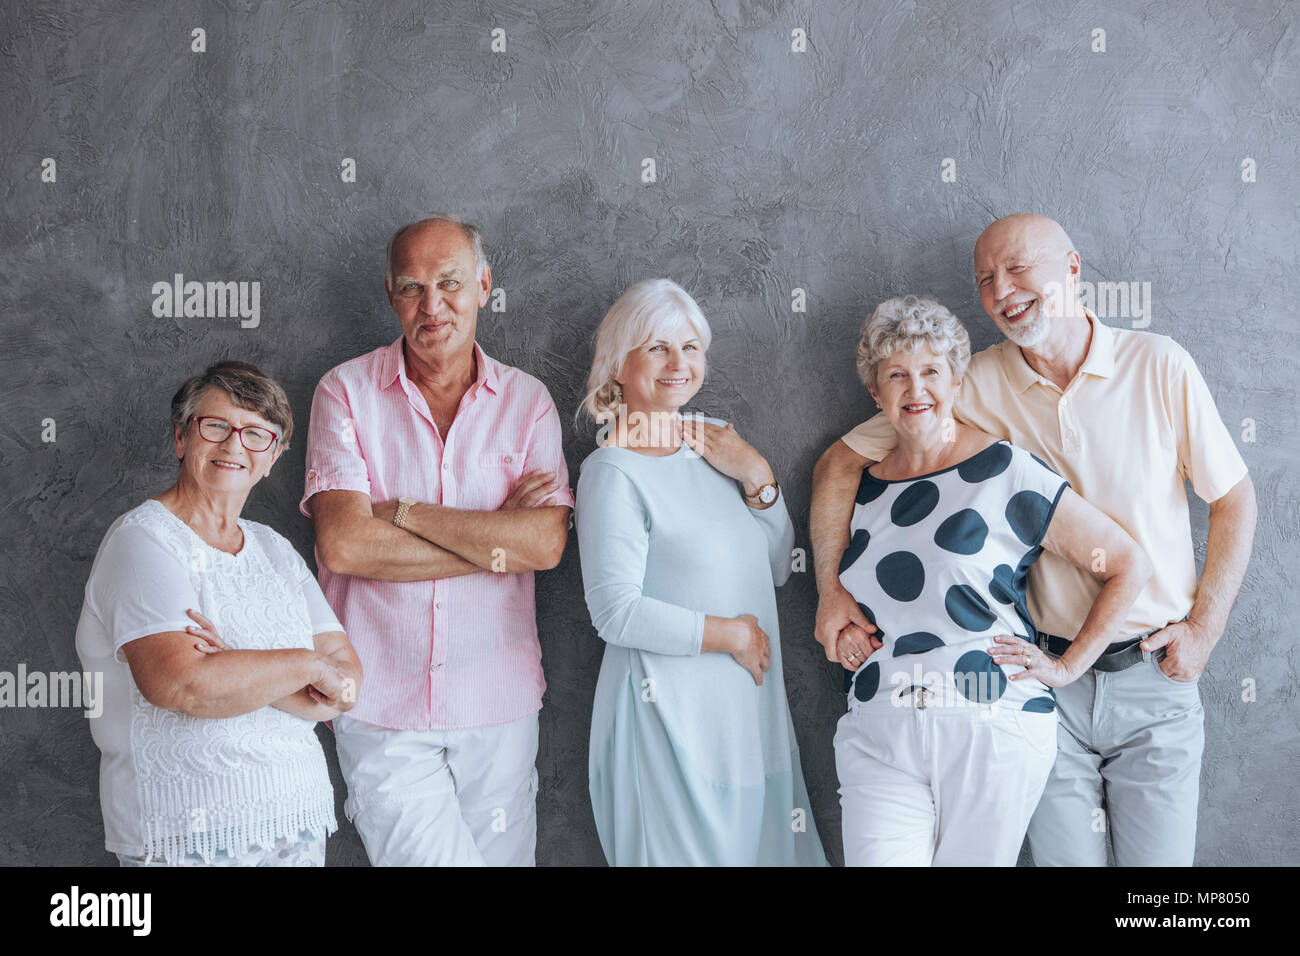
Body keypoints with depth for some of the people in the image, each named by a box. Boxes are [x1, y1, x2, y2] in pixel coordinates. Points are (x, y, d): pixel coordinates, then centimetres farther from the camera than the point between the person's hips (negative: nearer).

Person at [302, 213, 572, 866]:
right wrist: (495, 539, -12)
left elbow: (546, 542, -10)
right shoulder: (346, 391, -1)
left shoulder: (527, 400, 3)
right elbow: (342, 542, -14)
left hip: (500, 701, 2)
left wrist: (404, 511, -13)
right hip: (382, 707, -2)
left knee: (501, 857, 12)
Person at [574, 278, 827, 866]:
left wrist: (758, 479, -3)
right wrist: (731, 634, -11)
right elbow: (615, 611, -19)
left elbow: (777, 569, 11)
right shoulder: (613, 471, -13)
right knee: (688, 849, 3)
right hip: (669, 715, -7)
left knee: (760, 843, 15)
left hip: (750, 706, 7)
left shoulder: (712, 447, 7)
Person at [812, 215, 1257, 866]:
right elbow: (841, 461, 0)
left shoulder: (1158, 365, -5)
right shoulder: (979, 387, -4)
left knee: (1160, 856, 8)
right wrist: (831, 587, -9)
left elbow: (1233, 499, 3)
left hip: (1155, 676, 0)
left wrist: (1204, 629, -4)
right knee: (1063, 856, 7)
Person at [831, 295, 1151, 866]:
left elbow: (1129, 565, -1)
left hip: (994, 733, -3)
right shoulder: (860, 488, 10)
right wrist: (841, 626, 10)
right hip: (880, 741, 3)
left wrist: (1067, 667, -3)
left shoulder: (1008, 473, -4)